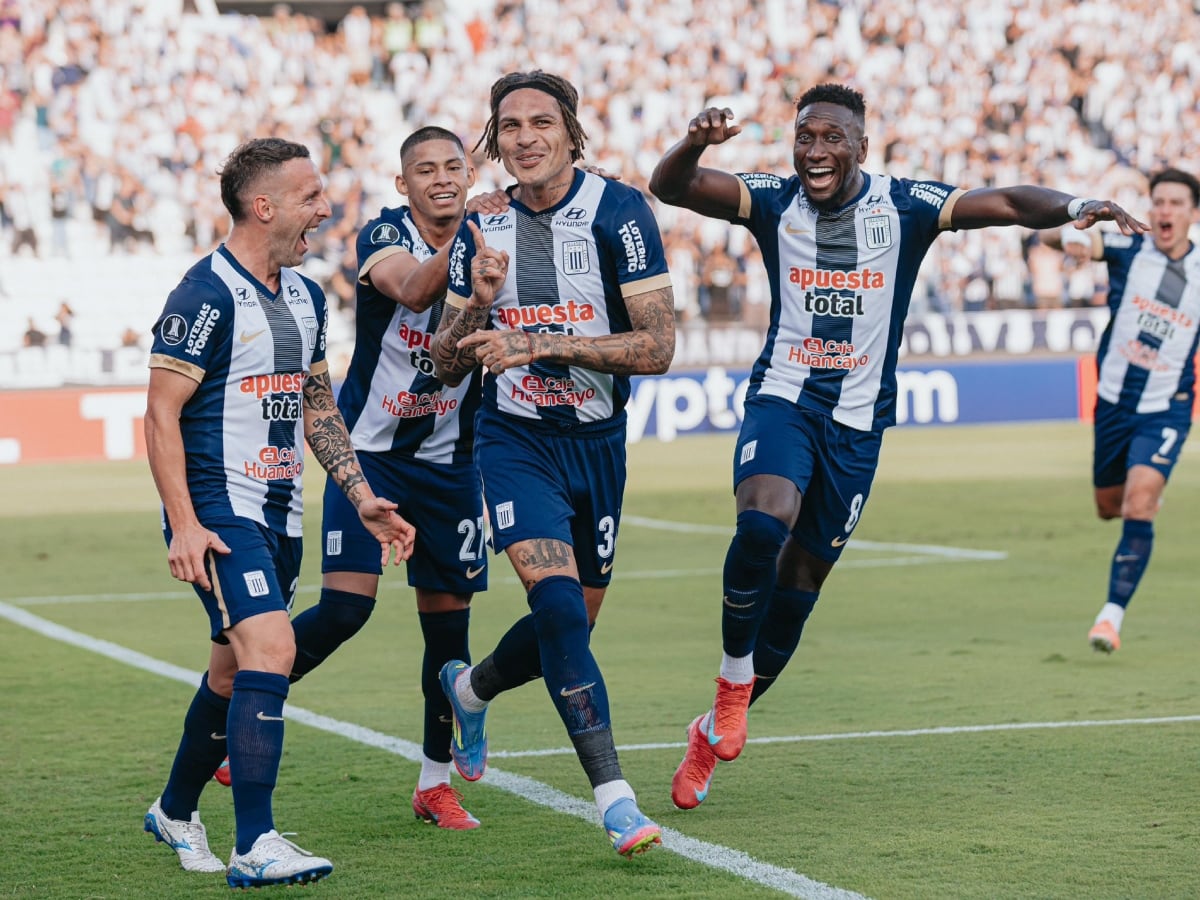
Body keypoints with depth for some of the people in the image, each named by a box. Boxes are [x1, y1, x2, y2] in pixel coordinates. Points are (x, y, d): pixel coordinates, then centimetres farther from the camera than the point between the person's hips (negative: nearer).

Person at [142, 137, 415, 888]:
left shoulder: (305, 297, 13)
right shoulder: (206, 296, -13)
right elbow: (162, 412, -14)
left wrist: (364, 499, 16)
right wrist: (184, 524, -20)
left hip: (280, 512, 8)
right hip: (220, 513, -8)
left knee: (235, 670, 15)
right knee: (269, 651, -20)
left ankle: (176, 811, 34)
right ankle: (256, 847, -20)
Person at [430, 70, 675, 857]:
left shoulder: (618, 211, -11)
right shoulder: (484, 229, 1)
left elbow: (657, 347, -16)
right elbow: (447, 365, 5)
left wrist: (541, 344, -21)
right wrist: (478, 300, -14)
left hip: (598, 444, 0)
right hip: (516, 442, 0)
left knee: (574, 622, 12)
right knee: (558, 606, -19)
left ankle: (470, 690, 43)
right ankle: (614, 797, -17)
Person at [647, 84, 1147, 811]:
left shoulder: (903, 206, -6)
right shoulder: (773, 202, -4)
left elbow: (1007, 203, -12)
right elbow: (669, 187, -14)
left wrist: (1076, 206, -31)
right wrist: (694, 144, -36)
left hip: (857, 421, 1)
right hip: (782, 399, -1)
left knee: (799, 584, 6)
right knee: (761, 526, -30)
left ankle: (715, 732, 23)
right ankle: (733, 687, -9)